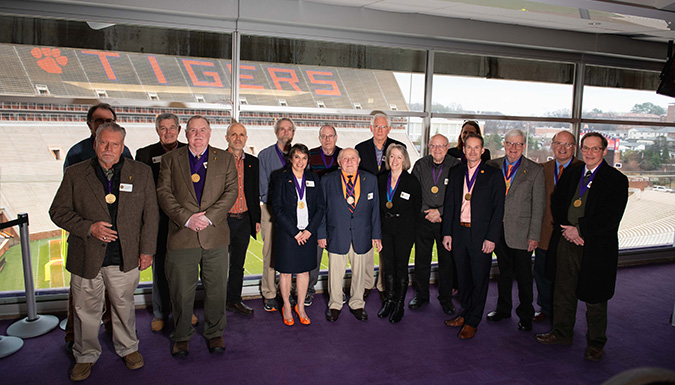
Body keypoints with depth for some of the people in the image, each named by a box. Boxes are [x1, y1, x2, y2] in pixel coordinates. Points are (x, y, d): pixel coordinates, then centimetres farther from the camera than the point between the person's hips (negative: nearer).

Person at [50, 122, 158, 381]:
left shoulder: (141, 172, 1)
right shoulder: (75, 174, 0)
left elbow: (150, 214, 2)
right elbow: (58, 211, 2)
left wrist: (147, 250, 0)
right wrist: (88, 227, -14)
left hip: (124, 258, 0)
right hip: (86, 258, 0)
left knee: (124, 306, 16)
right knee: (86, 310, 12)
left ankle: (128, 348, 38)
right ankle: (86, 355, 35)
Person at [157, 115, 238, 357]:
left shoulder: (225, 159, 8)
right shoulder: (170, 159, 8)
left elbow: (231, 192, 0)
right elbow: (164, 193, -1)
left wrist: (209, 217, -12)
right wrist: (186, 218, -13)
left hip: (215, 236, 1)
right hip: (181, 236, 0)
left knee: (216, 289, 10)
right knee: (181, 292, 8)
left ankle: (214, 333, 29)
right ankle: (181, 336, 27)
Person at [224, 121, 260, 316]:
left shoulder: (252, 162, 9)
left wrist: (257, 219, 9)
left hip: (244, 220, 4)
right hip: (223, 219, -4)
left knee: (238, 264, 15)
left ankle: (235, 300, 28)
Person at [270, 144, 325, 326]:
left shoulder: (313, 178, 7)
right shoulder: (280, 178, -3)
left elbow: (321, 207, 5)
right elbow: (277, 208, -8)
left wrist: (309, 230, -8)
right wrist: (294, 232, -12)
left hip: (308, 233, 3)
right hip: (286, 232, -3)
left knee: (304, 270, 10)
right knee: (286, 270, 6)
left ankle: (300, 307, 25)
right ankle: (286, 307, 24)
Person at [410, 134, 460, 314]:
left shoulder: (456, 166, -4)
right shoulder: (420, 165, 4)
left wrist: (440, 211, -11)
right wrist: (427, 212, -5)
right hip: (423, 219, 2)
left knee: (447, 260, 5)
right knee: (421, 259, 9)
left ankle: (446, 298, 22)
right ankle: (421, 295, 26)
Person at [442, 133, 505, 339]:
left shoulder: (493, 175, -3)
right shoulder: (455, 173, 9)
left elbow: (498, 209, -6)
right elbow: (449, 205, 10)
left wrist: (491, 238, -11)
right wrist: (447, 233, 5)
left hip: (481, 235, -4)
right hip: (459, 233, 4)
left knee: (480, 278, 5)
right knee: (463, 276, 14)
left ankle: (472, 322, 17)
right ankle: (465, 312, 32)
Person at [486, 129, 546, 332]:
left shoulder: (535, 170, -3)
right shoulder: (492, 166, 5)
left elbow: (538, 206, -3)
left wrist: (534, 235, -8)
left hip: (521, 232, -2)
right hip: (498, 230, 3)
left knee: (524, 276, 7)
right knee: (504, 271, 16)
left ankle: (525, 315, 24)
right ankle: (503, 309, 33)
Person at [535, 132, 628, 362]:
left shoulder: (616, 179, -5)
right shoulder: (571, 174, 10)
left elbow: (611, 217, -12)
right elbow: (556, 201, 10)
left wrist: (579, 229, -15)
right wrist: (564, 229, -5)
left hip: (596, 246, -4)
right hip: (566, 242, 4)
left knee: (595, 298, 8)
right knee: (563, 291, 13)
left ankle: (596, 343, 24)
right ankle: (562, 333, 29)